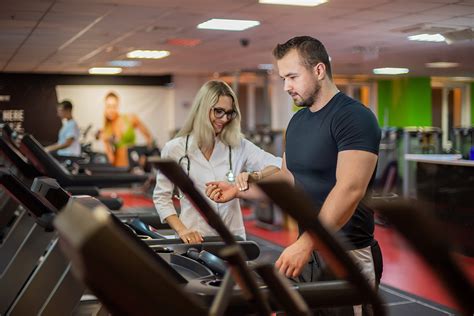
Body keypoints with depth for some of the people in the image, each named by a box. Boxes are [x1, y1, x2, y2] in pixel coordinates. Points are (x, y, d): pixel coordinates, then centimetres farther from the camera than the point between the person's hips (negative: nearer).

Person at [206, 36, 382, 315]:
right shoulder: (298, 121, 11)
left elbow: (350, 190, -25)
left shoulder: (354, 117, -15)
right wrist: (239, 190, 7)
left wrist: (306, 242, -30)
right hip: (308, 249, 8)